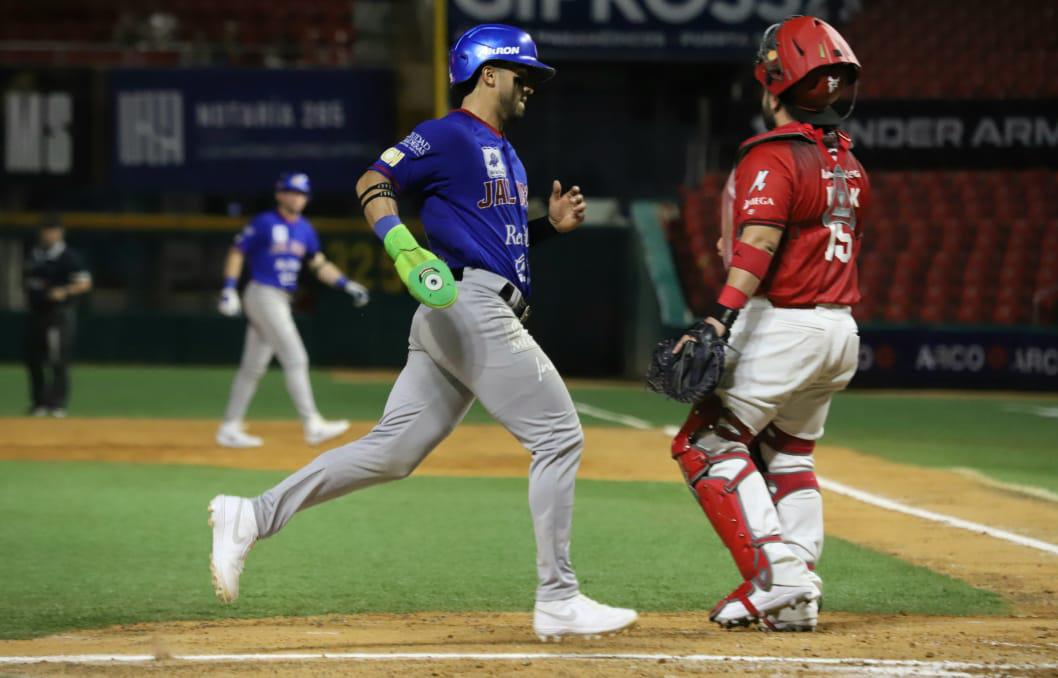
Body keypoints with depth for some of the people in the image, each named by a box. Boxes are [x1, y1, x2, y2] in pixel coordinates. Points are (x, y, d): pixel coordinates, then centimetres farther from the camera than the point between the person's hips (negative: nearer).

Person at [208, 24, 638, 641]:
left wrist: (552, 224, 14)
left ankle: (252, 517, 1)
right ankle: (558, 601, -8)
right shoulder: (448, 136, -3)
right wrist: (401, 244, -24)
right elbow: (374, 182, -8)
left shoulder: (507, 156, 26)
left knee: (391, 452, 2)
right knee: (559, 436, -9)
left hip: (452, 322, 10)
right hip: (468, 305, -10)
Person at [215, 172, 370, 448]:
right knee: (295, 359, -14)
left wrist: (347, 285, 2)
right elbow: (236, 252, -5)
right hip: (263, 295, -8)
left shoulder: (305, 229, 12)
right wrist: (229, 288, -14)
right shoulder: (264, 223, -8)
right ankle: (312, 425, -18)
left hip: (280, 301, 8)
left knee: (253, 367, 10)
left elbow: (320, 265, 14)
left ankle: (229, 428, 15)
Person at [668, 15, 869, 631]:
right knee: (788, 453, 21)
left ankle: (780, 575, -16)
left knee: (706, 443, -4)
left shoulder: (772, 156, -13)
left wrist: (721, 320, -35)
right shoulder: (849, 164, 13)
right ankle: (793, 595, 15)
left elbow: (759, 241, -26)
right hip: (841, 332, 9)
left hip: (782, 324, -9)